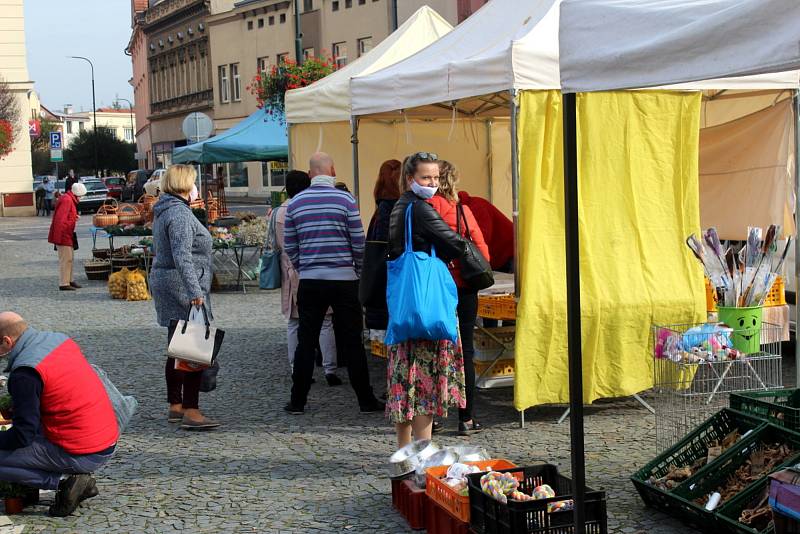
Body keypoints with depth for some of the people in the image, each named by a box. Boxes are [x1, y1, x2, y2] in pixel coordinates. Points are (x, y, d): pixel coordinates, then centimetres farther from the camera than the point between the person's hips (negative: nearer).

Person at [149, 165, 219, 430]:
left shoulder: (163, 211, 16)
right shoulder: (179, 213, -16)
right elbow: (182, 256, -26)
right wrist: (195, 291, -32)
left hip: (164, 281, 11)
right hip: (182, 287, -11)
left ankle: (175, 407, 21)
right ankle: (191, 412, -11)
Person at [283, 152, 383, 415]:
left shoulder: (295, 203, 3)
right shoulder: (345, 199, -6)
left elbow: (289, 245, 8)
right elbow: (358, 242, -4)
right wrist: (358, 270, 11)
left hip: (309, 281, 2)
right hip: (344, 280, -2)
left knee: (306, 341, 8)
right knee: (352, 342, 3)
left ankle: (298, 400, 11)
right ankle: (366, 400, 7)